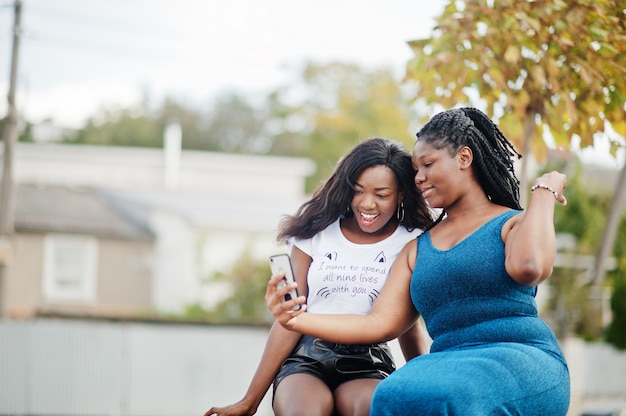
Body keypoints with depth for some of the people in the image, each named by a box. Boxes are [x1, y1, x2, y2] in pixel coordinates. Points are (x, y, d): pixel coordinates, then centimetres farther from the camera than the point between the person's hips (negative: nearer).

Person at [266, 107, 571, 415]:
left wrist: (544, 190, -3)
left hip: (522, 359, -4)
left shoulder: (514, 224, 9)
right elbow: (380, 323, 11)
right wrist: (296, 320, -2)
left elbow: (527, 268, -16)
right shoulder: (417, 251, 24)